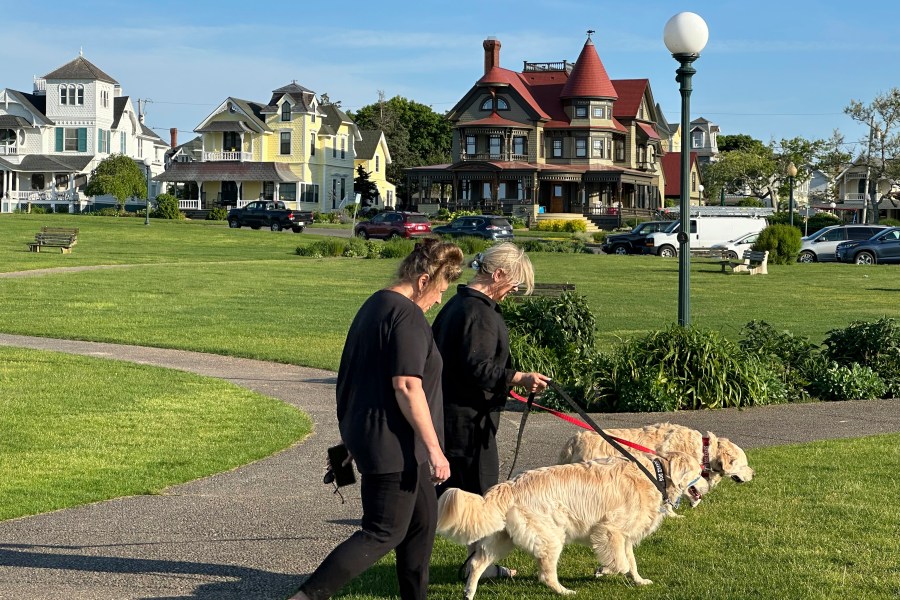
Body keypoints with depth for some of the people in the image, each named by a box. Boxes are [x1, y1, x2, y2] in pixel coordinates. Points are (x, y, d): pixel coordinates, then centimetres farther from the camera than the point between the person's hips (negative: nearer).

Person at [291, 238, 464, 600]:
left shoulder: (376, 305, 14)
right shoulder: (407, 315, -17)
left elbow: (357, 374, 21)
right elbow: (407, 385, -24)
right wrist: (434, 449, -21)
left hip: (367, 432, 10)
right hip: (392, 443, -10)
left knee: (422, 519, 18)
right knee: (384, 533, -5)